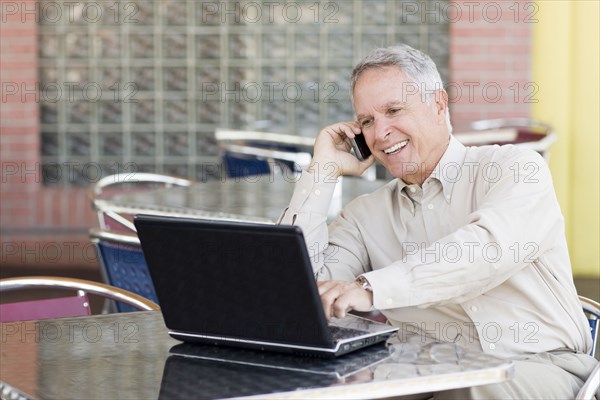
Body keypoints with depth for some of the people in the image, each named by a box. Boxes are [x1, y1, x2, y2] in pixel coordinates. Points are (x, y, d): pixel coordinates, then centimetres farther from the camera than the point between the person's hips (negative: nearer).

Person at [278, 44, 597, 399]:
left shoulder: (516, 169, 1)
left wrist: (370, 288, -31)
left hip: (538, 368, -2)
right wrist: (324, 171, 6)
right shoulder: (366, 215, 14)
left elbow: (492, 246, -20)